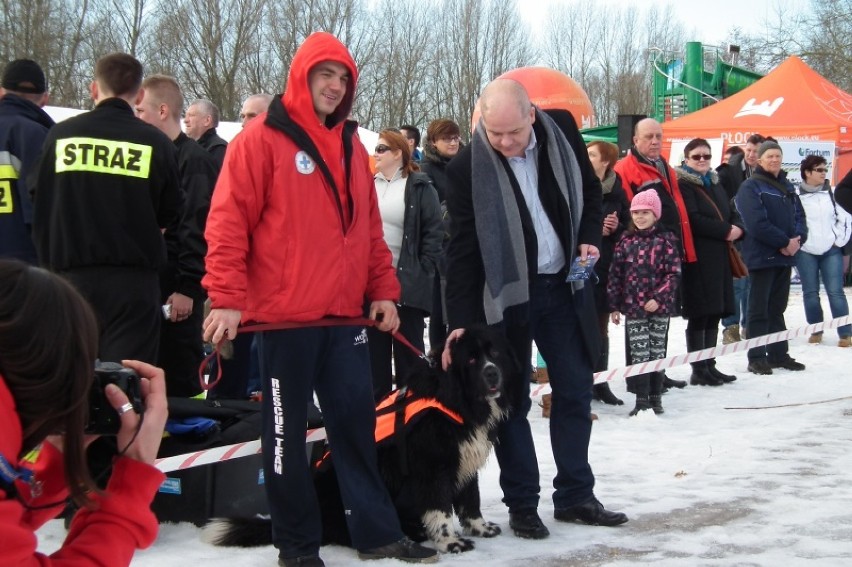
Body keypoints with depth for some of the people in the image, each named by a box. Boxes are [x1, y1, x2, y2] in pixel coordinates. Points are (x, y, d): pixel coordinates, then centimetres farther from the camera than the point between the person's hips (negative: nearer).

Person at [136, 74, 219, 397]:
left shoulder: (194, 160, -10)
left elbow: (196, 228, -17)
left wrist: (188, 288, -20)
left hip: (177, 289, -9)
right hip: (149, 284, 9)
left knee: (181, 376, -3)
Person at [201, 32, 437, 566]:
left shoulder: (352, 146, 14)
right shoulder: (262, 140, -5)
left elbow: (369, 228, 18)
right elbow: (228, 222, -10)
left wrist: (383, 290, 11)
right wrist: (227, 298, -16)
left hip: (345, 315, 6)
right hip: (285, 317, -6)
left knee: (357, 422, 10)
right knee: (288, 431, 4)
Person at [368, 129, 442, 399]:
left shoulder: (419, 187, -2)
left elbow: (434, 231, -5)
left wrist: (423, 270, -11)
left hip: (407, 283, -5)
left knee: (408, 348, 3)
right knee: (375, 347, 10)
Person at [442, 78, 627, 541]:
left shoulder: (562, 131, -6)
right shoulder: (466, 168, -16)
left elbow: (590, 190, 12)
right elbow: (462, 250, -13)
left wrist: (589, 237, -3)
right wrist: (460, 322, -16)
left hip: (562, 286, 4)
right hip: (503, 295, -4)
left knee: (575, 392, 9)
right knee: (512, 401, 4)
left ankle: (574, 495, 21)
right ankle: (522, 505, 15)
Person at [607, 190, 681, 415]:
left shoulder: (665, 240, -2)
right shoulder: (626, 241, 4)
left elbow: (673, 273, -6)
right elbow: (615, 275, 5)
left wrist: (658, 297, -15)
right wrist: (615, 305, 2)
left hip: (660, 306, -1)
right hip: (633, 306, 1)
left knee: (657, 351, 7)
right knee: (639, 352, -1)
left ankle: (655, 397, 16)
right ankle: (641, 399, 3)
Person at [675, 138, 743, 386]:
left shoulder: (715, 184, 20)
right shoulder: (683, 185, -7)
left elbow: (732, 213, 19)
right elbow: (693, 219, -17)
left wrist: (738, 228, -4)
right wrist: (726, 231, -14)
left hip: (719, 258, 8)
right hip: (697, 259, -8)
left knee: (714, 314, 10)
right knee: (699, 316, -5)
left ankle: (709, 365, 18)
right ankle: (698, 370, 1)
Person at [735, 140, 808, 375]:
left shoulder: (787, 187, 15)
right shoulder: (750, 187, -8)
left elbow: (799, 216, 12)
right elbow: (757, 223, -17)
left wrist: (797, 239, -8)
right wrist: (784, 242, -17)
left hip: (785, 255, 7)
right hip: (761, 256, -7)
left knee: (777, 307, 13)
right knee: (759, 309, -3)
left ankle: (778, 354, 19)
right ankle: (757, 358, 0)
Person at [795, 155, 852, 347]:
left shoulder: (832, 193, 4)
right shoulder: (796, 195, -4)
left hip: (831, 251, 1)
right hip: (805, 252, -1)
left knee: (835, 292, -4)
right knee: (810, 293, 6)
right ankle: (816, 330, 18)